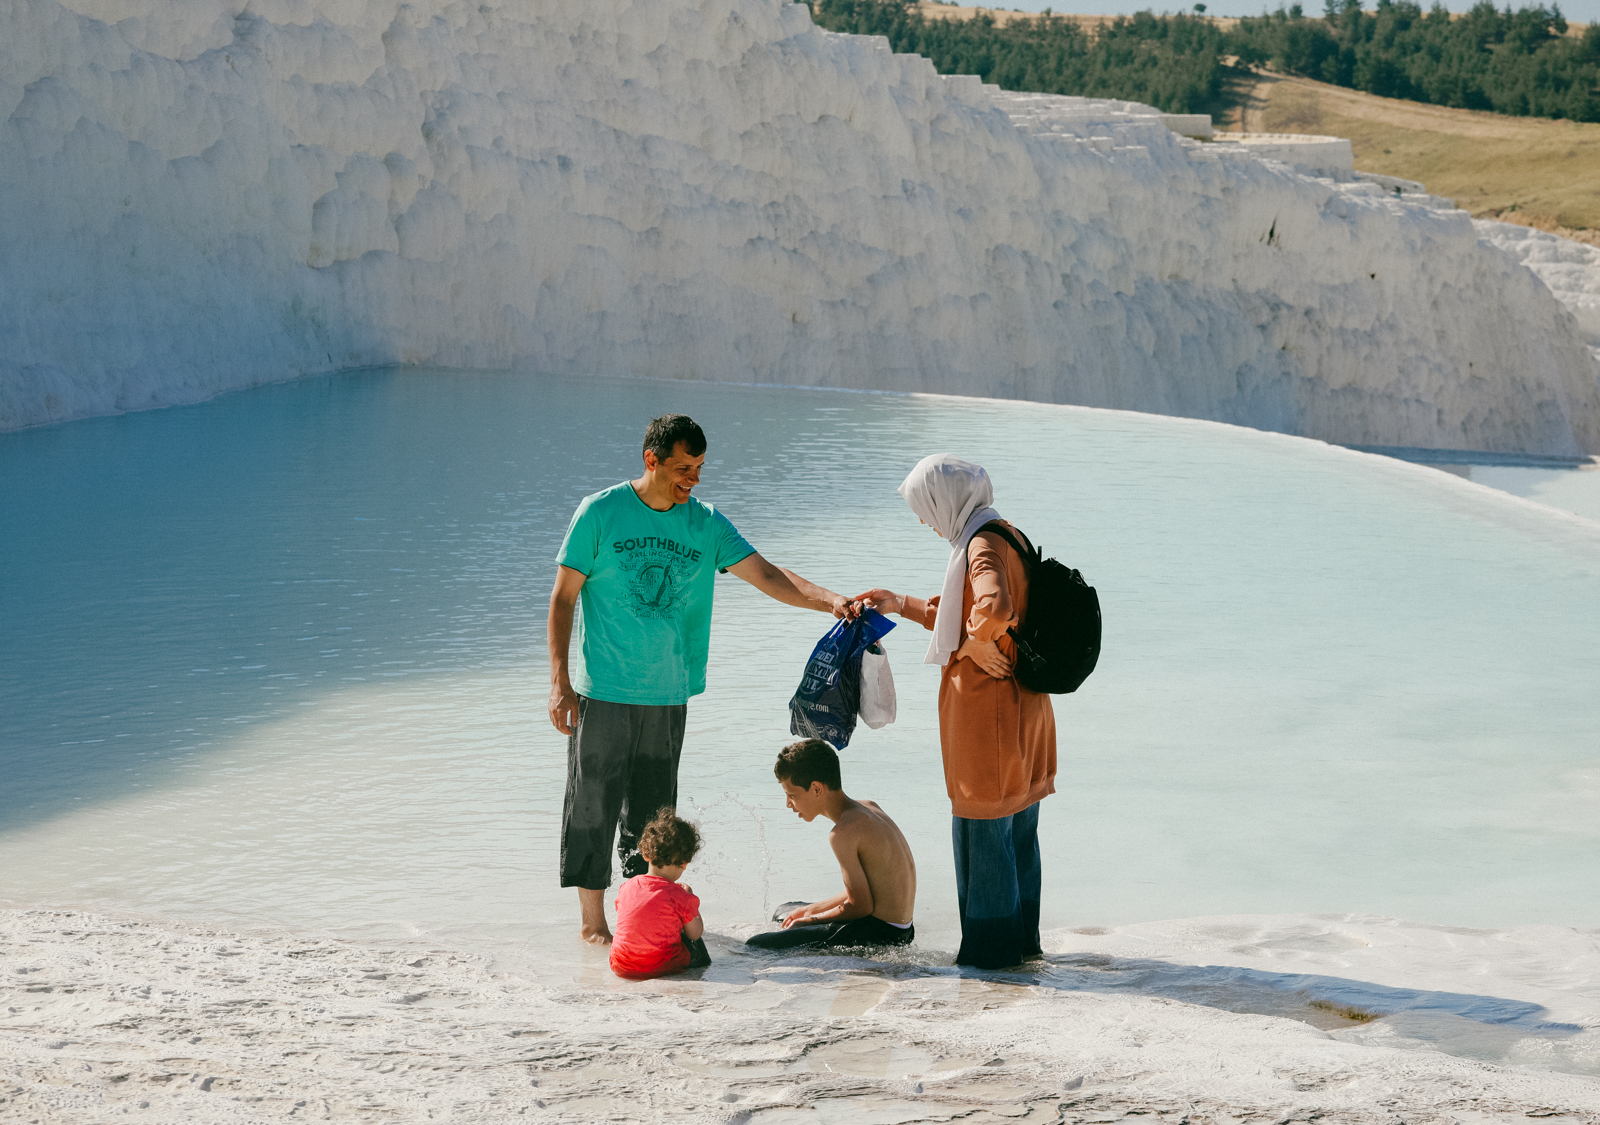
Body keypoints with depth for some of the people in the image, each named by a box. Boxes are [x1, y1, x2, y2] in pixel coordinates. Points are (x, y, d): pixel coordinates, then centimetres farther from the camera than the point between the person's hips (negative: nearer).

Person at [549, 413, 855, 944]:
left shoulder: (706, 524, 5)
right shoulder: (600, 513, -5)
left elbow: (765, 575, -2)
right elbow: (564, 597, -2)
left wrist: (829, 600, -19)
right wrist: (559, 680, -9)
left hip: (669, 696, 4)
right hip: (603, 692, -4)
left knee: (653, 811, 10)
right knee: (593, 807, -1)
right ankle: (593, 920, 9)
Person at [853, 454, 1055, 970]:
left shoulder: (984, 544, -18)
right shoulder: (1010, 536, 13)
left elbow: (994, 607, -40)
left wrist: (973, 647, -22)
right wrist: (903, 605, 29)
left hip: (986, 705, -10)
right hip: (1024, 703, 10)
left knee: (981, 829, 1)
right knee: (1018, 827, 16)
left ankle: (990, 946, 9)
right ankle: (1023, 939, 25)